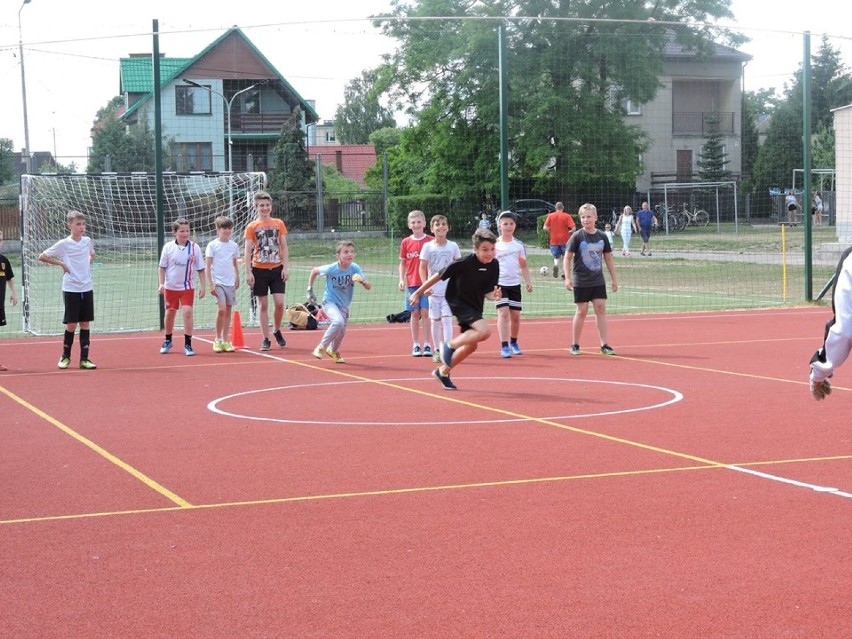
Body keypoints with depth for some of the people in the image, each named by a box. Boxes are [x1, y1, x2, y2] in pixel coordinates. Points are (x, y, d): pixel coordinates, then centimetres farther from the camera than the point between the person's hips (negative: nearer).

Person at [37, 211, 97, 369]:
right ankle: (65, 356, 17)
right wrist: (61, 263, -6)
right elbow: (42, 257, -3)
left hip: (87, 288, 4)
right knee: (71, 324, -1)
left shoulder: (87, 241, 6)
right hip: (71, 289, -4)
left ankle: (84, 359, 7)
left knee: (85, 323, 3)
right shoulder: (64, 244, -7)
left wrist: (88, 264, 11)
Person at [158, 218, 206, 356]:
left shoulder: (194, 248, -6)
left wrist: (202, 286, -4)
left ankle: (188, 344, -9)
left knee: (187, 312, -14)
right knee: (170, 313, 12)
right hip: (170, 286, 1)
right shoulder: (168, 247, -5)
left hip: (187, 287, -1)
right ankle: (168, 341, 32)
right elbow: (162, 267, 3)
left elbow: (200, 269, -1)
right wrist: (161, 283, -5)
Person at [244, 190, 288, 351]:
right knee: (263, 305, 2)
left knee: (279, 303, -7)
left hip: (277, 269, 1)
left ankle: (277, 330, 18)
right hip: (259, 270, -1)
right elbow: (248, 251, -1)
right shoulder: (252, 227, 1)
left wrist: (286, 267, -3)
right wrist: (248, 272, -8)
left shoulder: (279, 224, 6)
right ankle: (266, 339, 9)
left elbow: (284, 247, 6)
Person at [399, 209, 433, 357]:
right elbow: (402, 263, 11)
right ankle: (416, 345, 10)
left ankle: (427, 345, 0)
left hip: (427, 282, -2)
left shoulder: (431, 241, -1)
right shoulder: (406, 242, 6)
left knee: (425, 313, -5)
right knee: (414, 314, 5)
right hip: (411, 283, 2)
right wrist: (401, 279, 1)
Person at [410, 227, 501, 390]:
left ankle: (442, 372, 30)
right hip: (458, 302, -7)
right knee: (484, 331, -27)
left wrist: (493, 295, -27)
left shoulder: (494, 265, -7)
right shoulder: (464, 263, -24)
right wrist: (418, 292, -8)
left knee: (471, 346, 13)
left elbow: (487, 292, -2)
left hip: (475, 307, 7)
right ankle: (451, 345, -8)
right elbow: (440, 275, -14)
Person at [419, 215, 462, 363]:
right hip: (434, 290, 1)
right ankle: (437, 350, 17)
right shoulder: (428, 247, 0)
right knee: (435, 321, 6)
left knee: (446, 319, -11)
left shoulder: (453, 246, 2)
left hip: (449, 290, -1)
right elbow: (422, 267, -1)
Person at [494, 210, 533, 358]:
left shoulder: (519, 245, 7)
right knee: (503, 313, -14)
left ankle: (513, 343, 27)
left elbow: (523, 266, 14)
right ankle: (504, 347, -15)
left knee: (515, 315, 7)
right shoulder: (495, 245, -1)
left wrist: (528, 281, 3)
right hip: (499, 284, -3)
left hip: (515, 284, 3)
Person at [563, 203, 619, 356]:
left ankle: (604, 344, 2)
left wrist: (614, 279, 11)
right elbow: (568, 257, -4)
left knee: (601, 309, -1)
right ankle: (575, 345, 11)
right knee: (582, 311, 0)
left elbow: (608, 258, 11)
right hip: (581, 282, -3)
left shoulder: (602, 237, 2)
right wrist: (567, 277, -13)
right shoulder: (577, 237, -8)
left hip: (598, 281, 3)